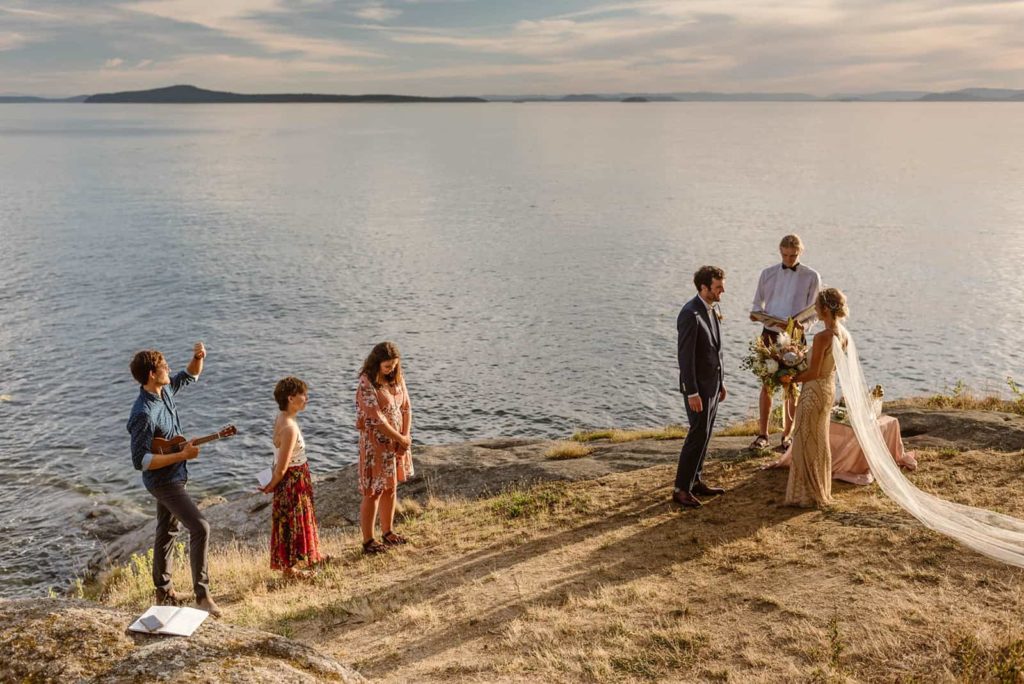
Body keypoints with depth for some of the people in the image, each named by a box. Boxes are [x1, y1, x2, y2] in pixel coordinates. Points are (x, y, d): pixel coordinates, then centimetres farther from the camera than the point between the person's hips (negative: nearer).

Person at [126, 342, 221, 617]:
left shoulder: (165, 389, -2)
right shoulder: (144, 414, -29)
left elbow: (190, 375, 17)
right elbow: (140, 461, -29)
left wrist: (198, 358, -5)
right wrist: (182, 455, -27)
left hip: (174, 476, 10)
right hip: (163, 481, -10)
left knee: (168, 530, 20)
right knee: (200, 528, -16)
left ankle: (163, 592, 35)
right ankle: (202, 595, -11)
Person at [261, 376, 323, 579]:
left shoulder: (282, 419, 1)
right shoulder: (290, 428, -29)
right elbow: (281, 468, -23)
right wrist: (271, 486, -8)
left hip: (296, 478, 9)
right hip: (293, 480, -9)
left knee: (299, 519, 22)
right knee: (291, 522, 7)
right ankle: (288, 568, 23)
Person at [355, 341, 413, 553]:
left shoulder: (397, 378, 3)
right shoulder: (367, 384, -19)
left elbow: (406, 408, 4)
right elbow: (376, 419, -22)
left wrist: (406, 436, -8)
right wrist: (401, 439, -15)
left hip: (397, 442, 7)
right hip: (376, 443, -7)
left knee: (391, 487, 16)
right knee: (373, 492, 0)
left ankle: (388, 532, 30)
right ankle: (368, 541, 9)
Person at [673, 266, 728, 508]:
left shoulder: (712, 310, 9)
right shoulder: (690, 314, -20)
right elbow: (685, 356, -22)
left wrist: (721, 381, 18)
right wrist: (692, 392, -22)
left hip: (712, 383, 9)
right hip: (698, 385, -9)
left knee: (704, 434, 14)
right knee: (698, 435, -6)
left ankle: (695, 481, 24)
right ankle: (681, 489, 2)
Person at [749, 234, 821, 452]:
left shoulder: (811, 277, 0)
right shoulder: (768, 274, 7)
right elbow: (757, 302, 13)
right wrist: (756, 313, -10)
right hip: (770, 333, 2)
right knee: (766, 385, 3)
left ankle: (787, 436, 15)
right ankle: (762, 434, 11)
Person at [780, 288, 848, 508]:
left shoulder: (822, 337, -25)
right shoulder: (842, 334, 2)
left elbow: (813, 373, -22)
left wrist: (791, 379, -9)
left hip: (814, 391, -9)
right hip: (830, 387, 9)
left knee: (806, 442, 3)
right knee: (821, 441, 19)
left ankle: (808, 494, 11)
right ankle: (822, 490, 29)